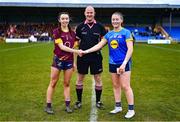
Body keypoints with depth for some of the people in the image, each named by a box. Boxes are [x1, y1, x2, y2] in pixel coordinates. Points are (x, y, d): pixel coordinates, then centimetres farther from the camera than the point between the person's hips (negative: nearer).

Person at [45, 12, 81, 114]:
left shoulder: (72, 33, 7)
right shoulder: (56, 32, -7)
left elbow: (72, 48, 11)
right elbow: (61, 47, -16)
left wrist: (74, 62, 10)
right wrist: (76, 51, -23)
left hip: (69, 61, 4)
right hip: (58, 60, -4)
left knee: (67, 83, 10)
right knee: (53, 83, 5)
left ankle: (68, 105, 18)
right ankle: (48, 106, 14)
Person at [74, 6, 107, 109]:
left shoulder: (99, 26, 2)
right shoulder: (80, 26, 5)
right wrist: (79, 48, 0)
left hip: (96, 56, 0)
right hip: (83, 56, 1)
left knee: (98, 78, 5)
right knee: (80, 78, 6)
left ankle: (98, 101, 21)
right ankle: (79, 101, 21)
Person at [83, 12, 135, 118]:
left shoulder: (126, 32, -7)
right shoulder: (109, 34, 9)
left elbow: (130, 49, -13)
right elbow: (99, 45, 10)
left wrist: (124, 63, -21)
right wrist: (86, 51, 4)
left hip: (124, 63, -5)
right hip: (113, 63, 6)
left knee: (125, 86, -5)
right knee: (116, 85, 12)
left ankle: (131, 109, 7)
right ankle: (118, 107, 26)